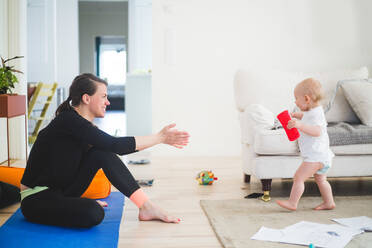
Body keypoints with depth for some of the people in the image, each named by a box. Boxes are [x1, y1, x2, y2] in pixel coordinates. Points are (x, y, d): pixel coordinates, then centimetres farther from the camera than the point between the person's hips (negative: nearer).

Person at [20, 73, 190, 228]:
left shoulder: (80, 124, 6)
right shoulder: (68, 121, -21)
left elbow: (114, 148, 11)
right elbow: (114, 145, -24)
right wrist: (160, 137, -19)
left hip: (62, 190, 9)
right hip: (36, 201, -9)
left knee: (103, 153, -10)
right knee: (93, 214, -36)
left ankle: (146, 206, -10)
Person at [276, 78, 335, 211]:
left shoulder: (316, 114, -20)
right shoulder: (313, 111, 12)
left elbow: (317, 131, -37)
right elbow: (307, 116, 37)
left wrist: (300, 125, -45)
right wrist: (296, 115, 26)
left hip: (316, 156, -11)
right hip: (321, 155, 11)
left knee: (298, 177, -10)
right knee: (320, 179, 21)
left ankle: (292, 203, -5)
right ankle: (329, 202, 31)